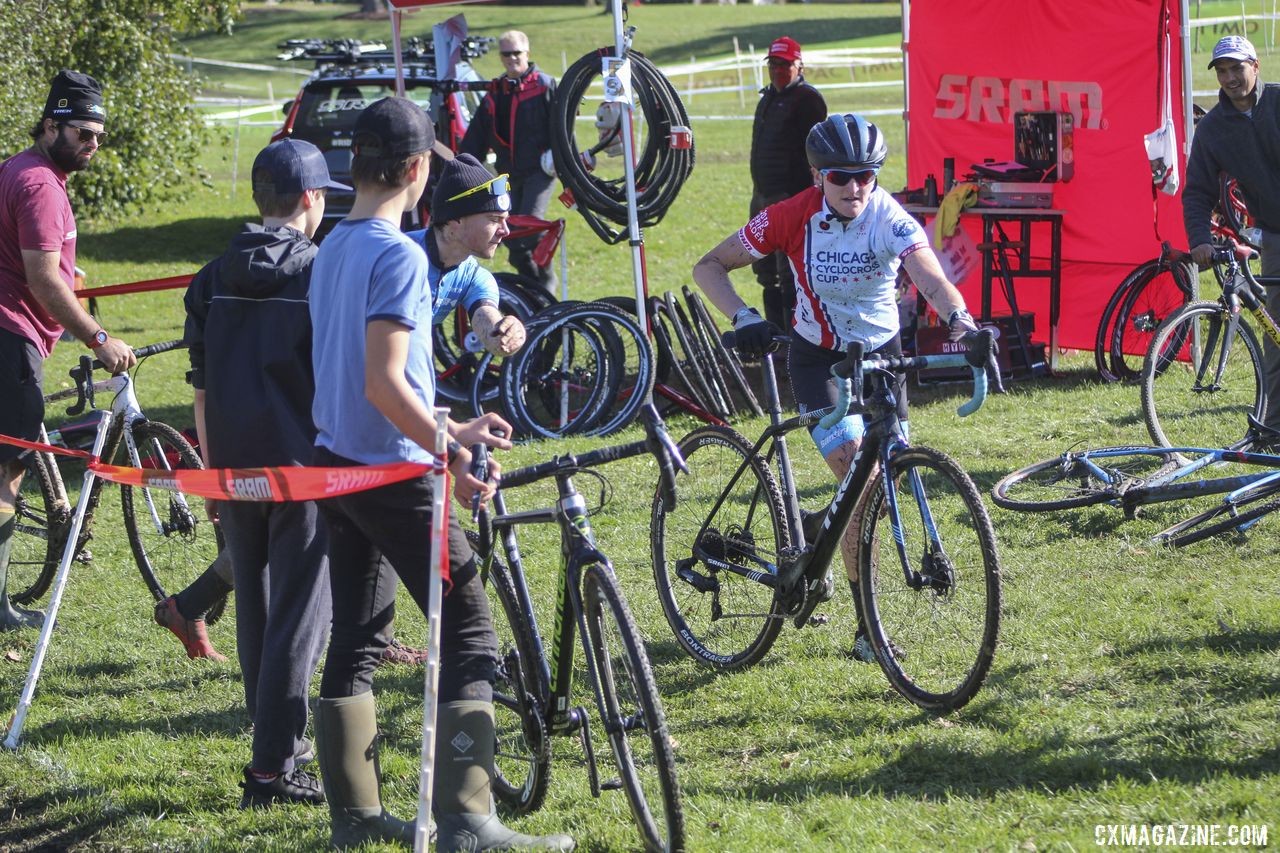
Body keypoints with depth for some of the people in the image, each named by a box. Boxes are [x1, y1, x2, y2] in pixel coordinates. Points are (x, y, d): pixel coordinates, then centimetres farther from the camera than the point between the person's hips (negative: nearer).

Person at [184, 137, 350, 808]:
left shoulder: (214, 279, 7)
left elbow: (202, 388, 11)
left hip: (233, 470, 5)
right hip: (302, 469, -5)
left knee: (255, 609, 17)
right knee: (299, 616, -1)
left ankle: (276, 735, 28)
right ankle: (273, 767, -3)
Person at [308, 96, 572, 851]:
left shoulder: (334, 249, 12)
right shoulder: (399, 256, -16)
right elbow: (385, 383, -24)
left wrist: (448, 431, 19)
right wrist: (449, 453, -23)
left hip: (338, 464, 9)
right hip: (393, 474, -9)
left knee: (356, 641, 14)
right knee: (471, 637, -5)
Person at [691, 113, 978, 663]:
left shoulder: (889, 218, -20)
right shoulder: (793, 217, -19)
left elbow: (931, 278, -37)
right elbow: (709, 267, -12)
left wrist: (960, 320, -58)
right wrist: (743, 319, -28)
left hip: (881, 354, 2)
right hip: (817, 357, -2)